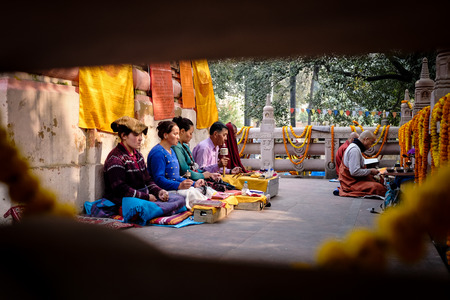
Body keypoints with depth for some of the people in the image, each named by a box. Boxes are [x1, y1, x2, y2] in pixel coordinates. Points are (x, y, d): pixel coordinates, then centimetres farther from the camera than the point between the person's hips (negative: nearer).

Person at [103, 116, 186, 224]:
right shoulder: (116, 158, -11)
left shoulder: (137, 155, 18)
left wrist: (158, 191, 0)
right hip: (124, 201, -9)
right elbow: (121, 189, -18)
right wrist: (147, 197, -16)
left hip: (145, 197, 9)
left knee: (179, 199, -4)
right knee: (141, 206, -41)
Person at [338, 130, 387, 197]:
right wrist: (370, 171, -11)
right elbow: (354, 172, -24)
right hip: (351, 183, -10)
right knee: (378, 187, -26)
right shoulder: (354, 150, -17)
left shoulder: (355, 147, 16)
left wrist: (369, 171, 12)